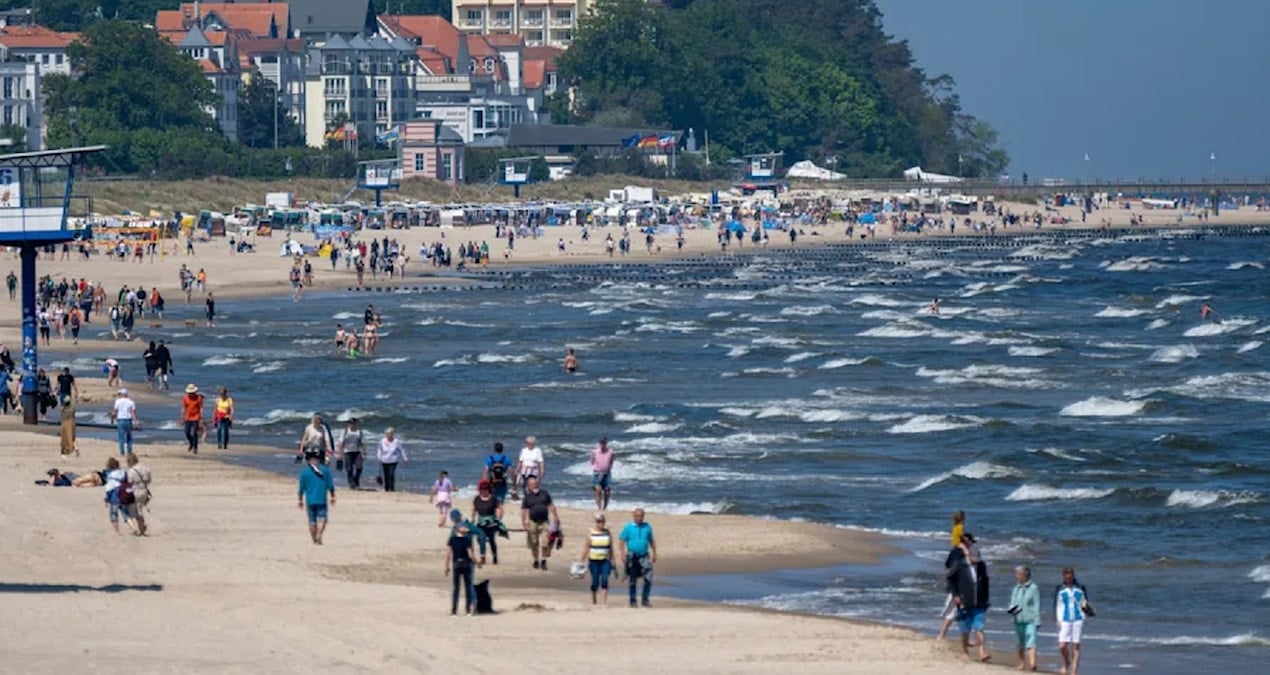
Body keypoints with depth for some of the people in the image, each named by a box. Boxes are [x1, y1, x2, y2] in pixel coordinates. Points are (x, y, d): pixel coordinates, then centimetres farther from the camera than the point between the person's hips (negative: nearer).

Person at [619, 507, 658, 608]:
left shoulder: (647, 527, 9)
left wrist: (654, 554, 14)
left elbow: (651, 541, 17)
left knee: (648, 578, -11)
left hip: (644, 556, 2)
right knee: (632, 580, 4)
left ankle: (645, 599, -2)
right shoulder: (628, 527, 0)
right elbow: (622, 541, -1)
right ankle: (633, 600, 13)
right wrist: (623, 554, -11)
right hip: (632, 557, -2)